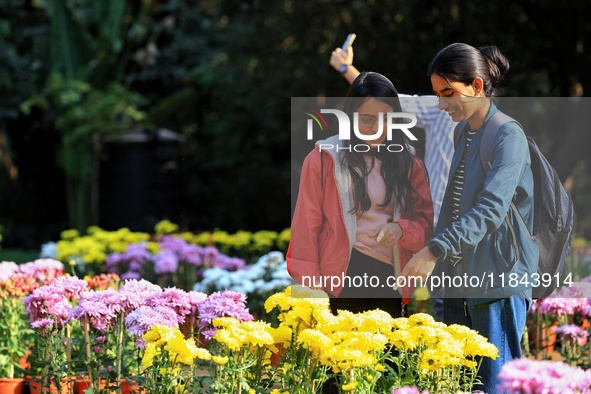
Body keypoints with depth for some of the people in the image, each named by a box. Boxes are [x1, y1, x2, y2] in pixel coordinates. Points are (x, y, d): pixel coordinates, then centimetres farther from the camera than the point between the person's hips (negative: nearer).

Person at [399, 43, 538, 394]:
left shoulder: (508, 137, -12)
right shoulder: (461, 133, 13)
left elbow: (491, 209, -24)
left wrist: (434, 250, -31)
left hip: (499, 285, -8)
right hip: (459, 283, 8)